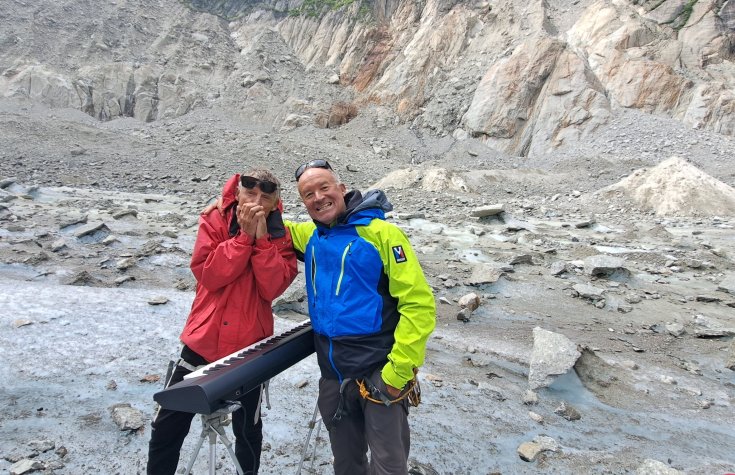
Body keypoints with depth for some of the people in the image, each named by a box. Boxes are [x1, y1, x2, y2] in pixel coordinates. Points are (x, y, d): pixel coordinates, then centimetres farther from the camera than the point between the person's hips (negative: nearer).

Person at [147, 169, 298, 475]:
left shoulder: (280, 236, -4)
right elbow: (208, 275, -18)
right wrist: (244, 235, -23)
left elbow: (273, 287, -16)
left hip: (250, 348, 1)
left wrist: (262, 238, -22)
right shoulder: (214, 222, -6)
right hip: (203, 341, 0)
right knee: (167, 426, 11)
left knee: (247, 428, 18)